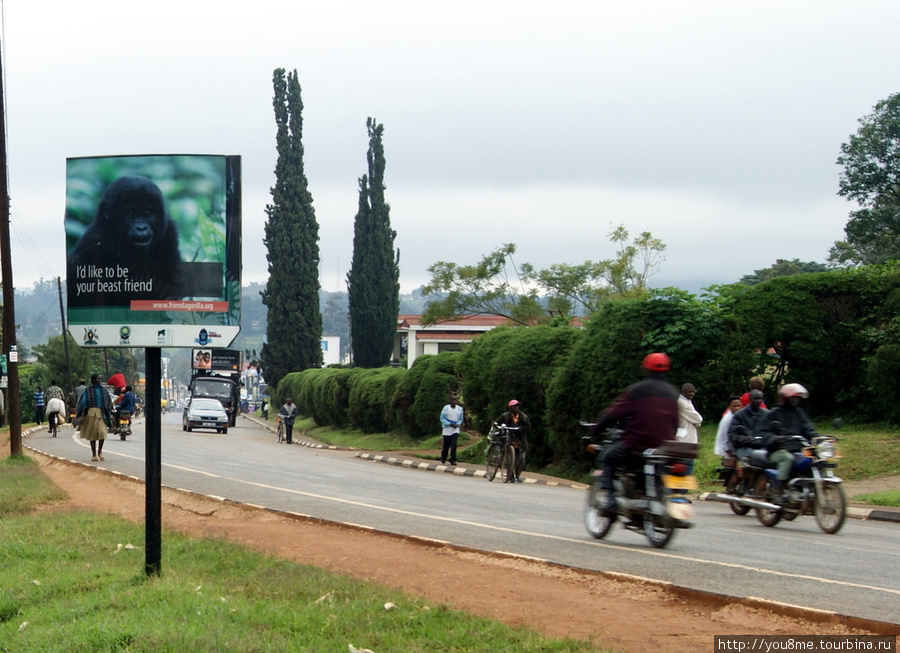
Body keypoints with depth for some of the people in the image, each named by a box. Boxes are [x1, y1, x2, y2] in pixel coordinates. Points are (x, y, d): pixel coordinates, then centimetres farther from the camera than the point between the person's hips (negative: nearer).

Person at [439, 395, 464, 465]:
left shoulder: (459, 409, 3)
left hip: (455, 430, 2)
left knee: (454, 445, -12)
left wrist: (457, 424, -9)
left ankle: (453, 460, -10)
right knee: (446, 445, 7)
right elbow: (442, 418, -5)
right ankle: (443, 458, 32)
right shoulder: (446, 408, -7)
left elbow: (461, 419, 12)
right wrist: (450, 424, -16)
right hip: (447, 430, -2)